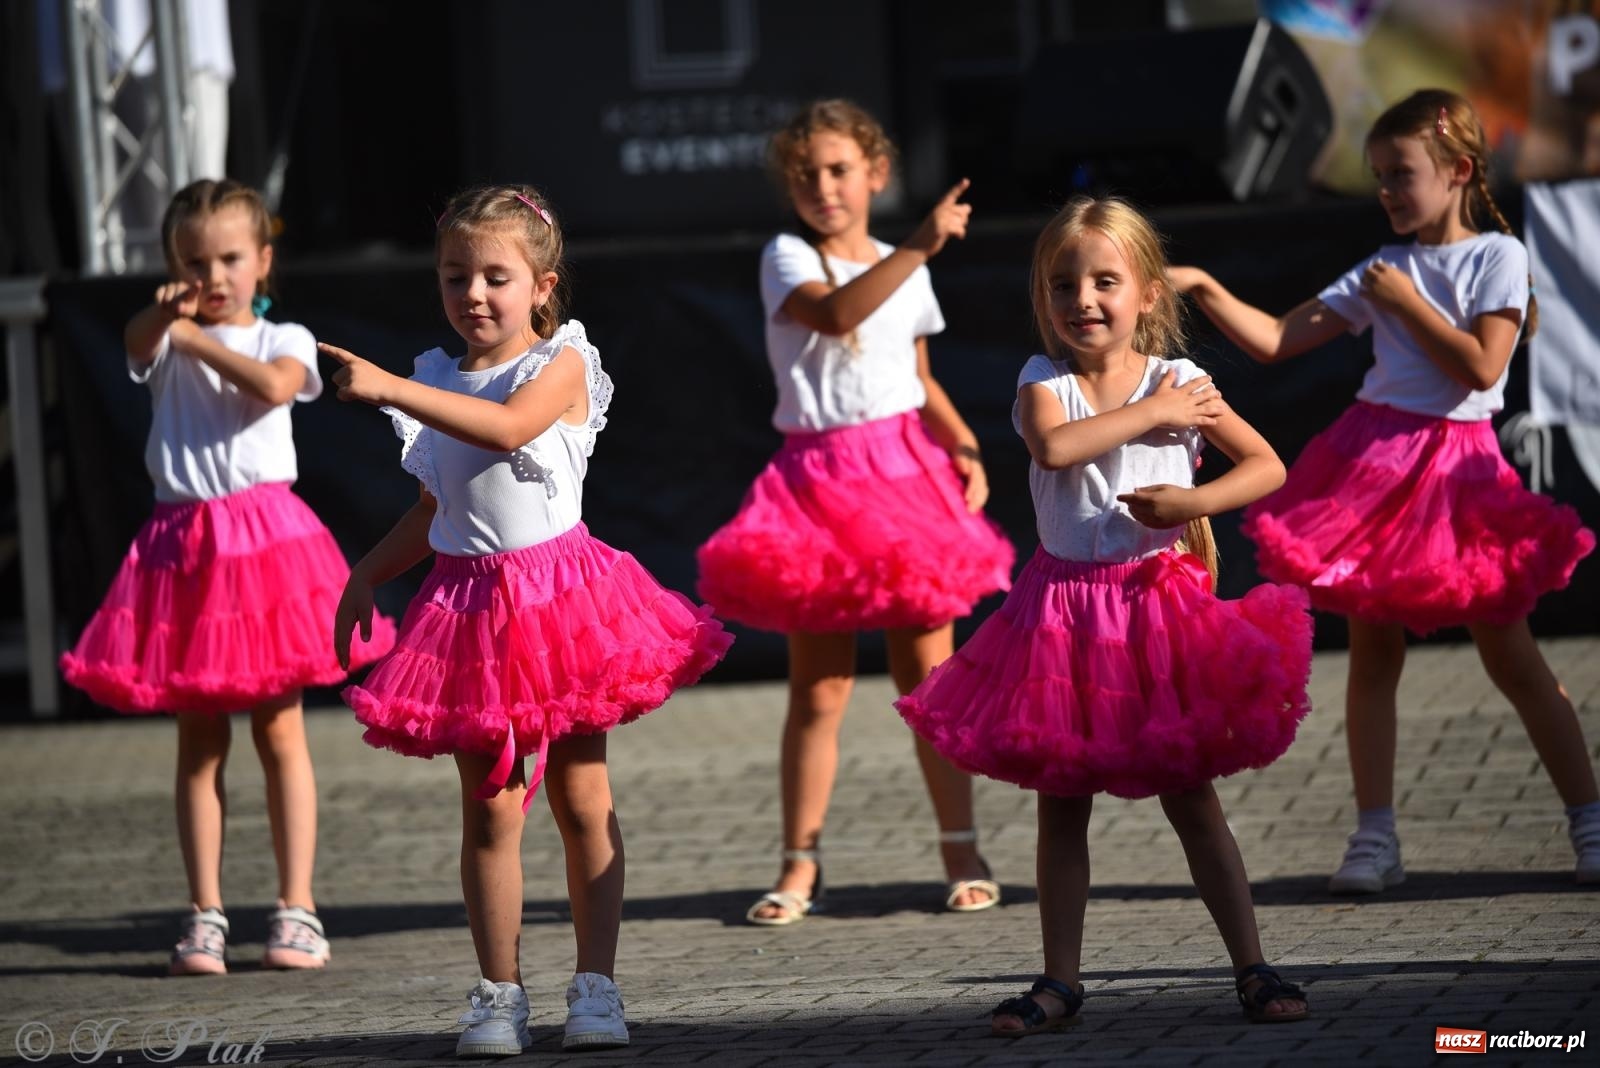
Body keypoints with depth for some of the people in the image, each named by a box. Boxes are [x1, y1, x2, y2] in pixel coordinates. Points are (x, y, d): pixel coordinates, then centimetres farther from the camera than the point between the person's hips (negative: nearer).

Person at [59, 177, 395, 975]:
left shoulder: (283, 340, 7)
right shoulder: (169, 344, 9)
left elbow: (275, 384, -16)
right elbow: (138, 343, -16)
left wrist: (198, 338, -15)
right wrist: (166, 311, -37)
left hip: (266, 536, -2)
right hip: (184, 543, 2)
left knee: (280, 730, -1)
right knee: (198, 743, 4)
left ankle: (297, 911, 1)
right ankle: (205, 917, 7)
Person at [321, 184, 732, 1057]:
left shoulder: (561, 365, -6)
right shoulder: (436, 384, 9)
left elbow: (506, 427, -28)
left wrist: (389, 389, -33)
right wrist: (365, 577, 13)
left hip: (558, 589, -4)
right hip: (469, 604, 4)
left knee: (582, 800, 3)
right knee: (489, 811, 3)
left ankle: (596, 986, 9)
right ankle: (499, 995, 7)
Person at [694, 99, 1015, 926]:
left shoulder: (903, 270, 12)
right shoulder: (787, 258, -2)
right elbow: (837, 312, -24)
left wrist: (961, 446, 3)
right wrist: (920, 246, -31)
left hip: (903, 470, 2)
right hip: (819, 480, -2)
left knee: (928, 676, 1)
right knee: (818, 688, 0)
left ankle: (962, 851, 8)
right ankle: (801, 865, 6)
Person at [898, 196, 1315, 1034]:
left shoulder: (1179, 383, -3)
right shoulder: (1045, 382, -3)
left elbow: (1267, 466, -3)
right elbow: (1054, 445, -26)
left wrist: (1194, 503, -19)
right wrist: (1152, 412, -19)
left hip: (1157, 600, -1)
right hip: (1064, 611, 1)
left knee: (1189, 795, 1)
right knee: (1060, 803, 7)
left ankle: (1252, 969, 7)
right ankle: (1060, 982, 15)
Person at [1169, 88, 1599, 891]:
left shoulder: (1497, 256, -3)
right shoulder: (1382, 271, 9)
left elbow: (1481, 366, -15)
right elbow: (1275, 341, 7)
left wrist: (1407, 304, -11)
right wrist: (1205, 290, -4)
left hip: (1457, 469, -4)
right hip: (1376, 460, 4)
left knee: (1512, 658, -1)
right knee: (1372, 656, 3)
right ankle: (1374, 837, 7)